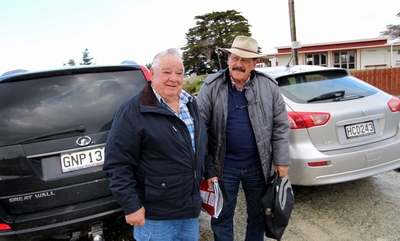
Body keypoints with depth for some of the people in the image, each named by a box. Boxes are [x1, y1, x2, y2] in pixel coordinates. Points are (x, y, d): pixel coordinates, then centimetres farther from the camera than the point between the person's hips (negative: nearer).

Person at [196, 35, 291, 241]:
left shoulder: (269, 86, -3)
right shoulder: (212, 86, -8)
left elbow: (280, 126, 0)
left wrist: (282, 160, -2)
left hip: (258, 165, 2)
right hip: (224, 165, -1)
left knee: (258, 214, 20)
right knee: (222, 215, 15)